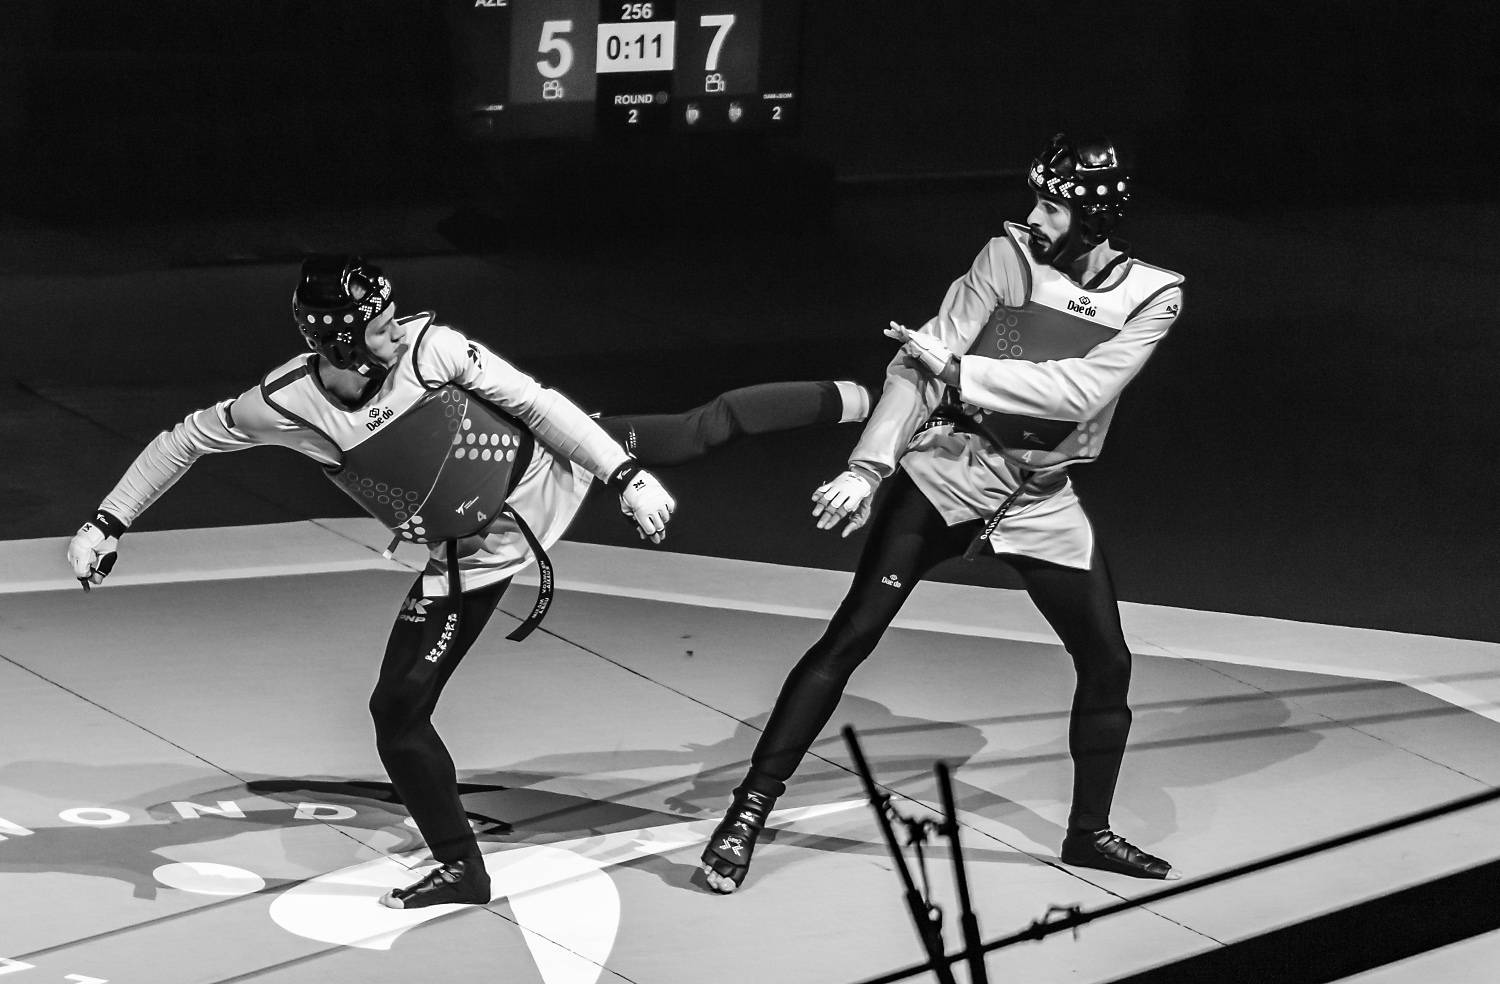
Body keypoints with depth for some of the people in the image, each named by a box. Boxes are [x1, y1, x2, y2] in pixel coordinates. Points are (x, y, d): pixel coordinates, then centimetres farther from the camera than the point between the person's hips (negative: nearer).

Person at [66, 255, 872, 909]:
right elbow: (184, 440, -7)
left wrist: (626, 475, -18)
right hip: (474, 556, 1)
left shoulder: (428, 344, -23)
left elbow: (539, 403, -15)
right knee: (398, 710, -2)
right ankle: (460, 868, 17)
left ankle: (844, 401, 32)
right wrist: (107, 524, -8)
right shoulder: (285, 404, -23)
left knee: (698, 432, 7)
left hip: (548, 466, 0)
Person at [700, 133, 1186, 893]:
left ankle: (1089, 831, 27)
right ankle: (748, 811, -9)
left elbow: (1080, 392, -20)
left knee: (1108, 665, 7)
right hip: (945, 477, -3)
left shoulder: (1152, 296, -6)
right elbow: (920, 364, -14)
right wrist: (867, 467, -25)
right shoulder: (1010, 256, -8)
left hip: (1041, 501, 3)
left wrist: (960, 369, -23)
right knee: (849, 638, -12)